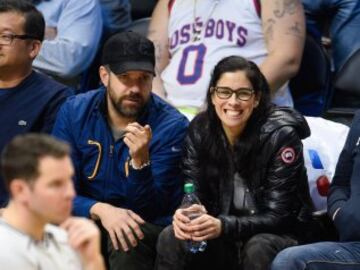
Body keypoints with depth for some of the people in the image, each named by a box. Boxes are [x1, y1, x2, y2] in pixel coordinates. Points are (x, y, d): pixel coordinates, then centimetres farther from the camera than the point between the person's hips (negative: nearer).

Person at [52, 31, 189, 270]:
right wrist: (100, 210, -26)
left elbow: (151, 211, -12)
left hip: (144, 227, -2)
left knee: (129, 243, -36)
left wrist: (140, 160, -31)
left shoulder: (172, 125, -10)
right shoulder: (74, 112, -3)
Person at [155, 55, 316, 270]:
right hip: (225, 243, 3)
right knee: (170, 239, -23)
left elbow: (277, 217, -18)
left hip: (277, 236, -3)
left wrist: (223, 227, -34)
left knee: (258, 249, -35)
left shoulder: (280, 135, -16)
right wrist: (184, 216, -28)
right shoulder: (200, 130, -3)